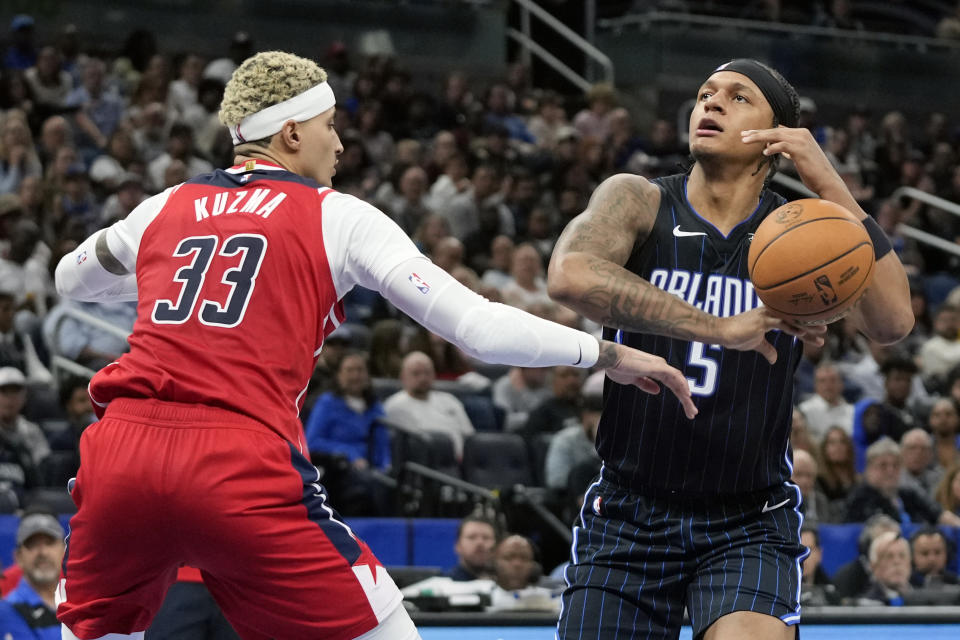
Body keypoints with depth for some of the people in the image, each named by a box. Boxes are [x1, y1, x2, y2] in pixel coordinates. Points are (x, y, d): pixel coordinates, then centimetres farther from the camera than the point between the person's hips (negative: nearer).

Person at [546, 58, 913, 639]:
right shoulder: (639, 201, -4)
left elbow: (892, 322, -19)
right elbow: (571, 276, -26)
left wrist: (829, 183, -21)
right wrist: (719, 328, -30)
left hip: (749, 523, -1)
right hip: (629, 515, 1)